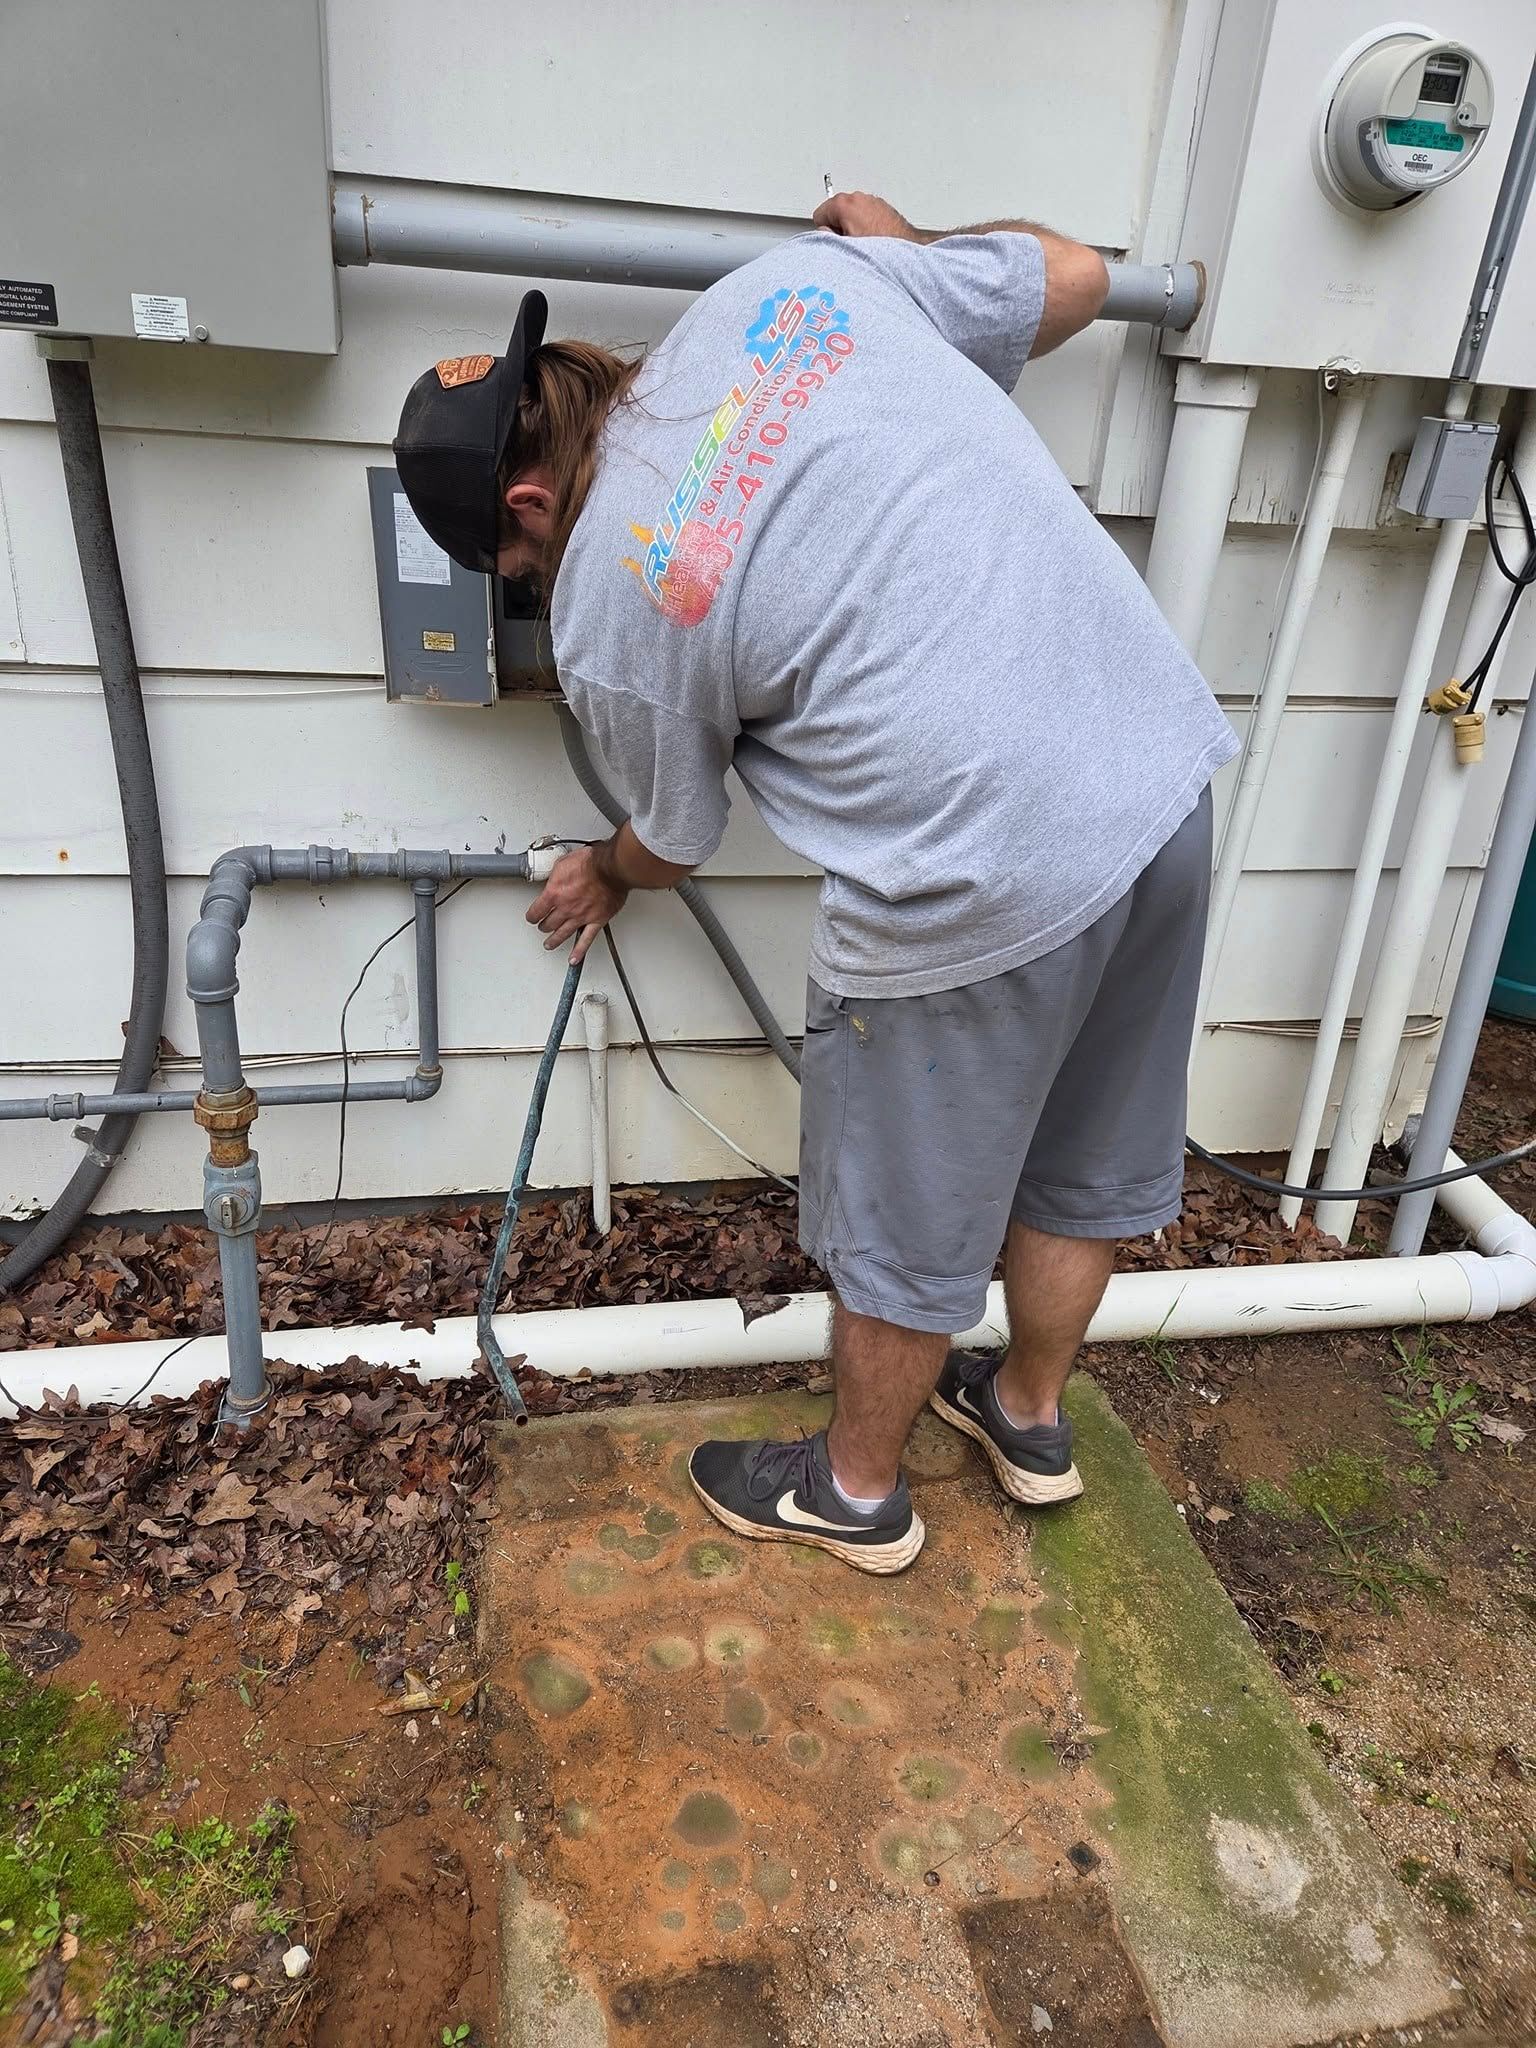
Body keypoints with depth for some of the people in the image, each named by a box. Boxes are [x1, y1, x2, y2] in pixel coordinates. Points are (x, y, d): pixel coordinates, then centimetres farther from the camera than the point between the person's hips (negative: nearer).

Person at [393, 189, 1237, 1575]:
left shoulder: (606, 612, -6)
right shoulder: (811, 274, 5)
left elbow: (676, 839, 11)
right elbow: (1075, 275, 17)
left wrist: (605, 882, 34)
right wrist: (890, 236, 33)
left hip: (981, 897, -7)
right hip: (1168, 779, 7)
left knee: (905, 1225, 17)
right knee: (1083, 1165, 25)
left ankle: (857, 1492, 43)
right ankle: (1032, 1417, 50)